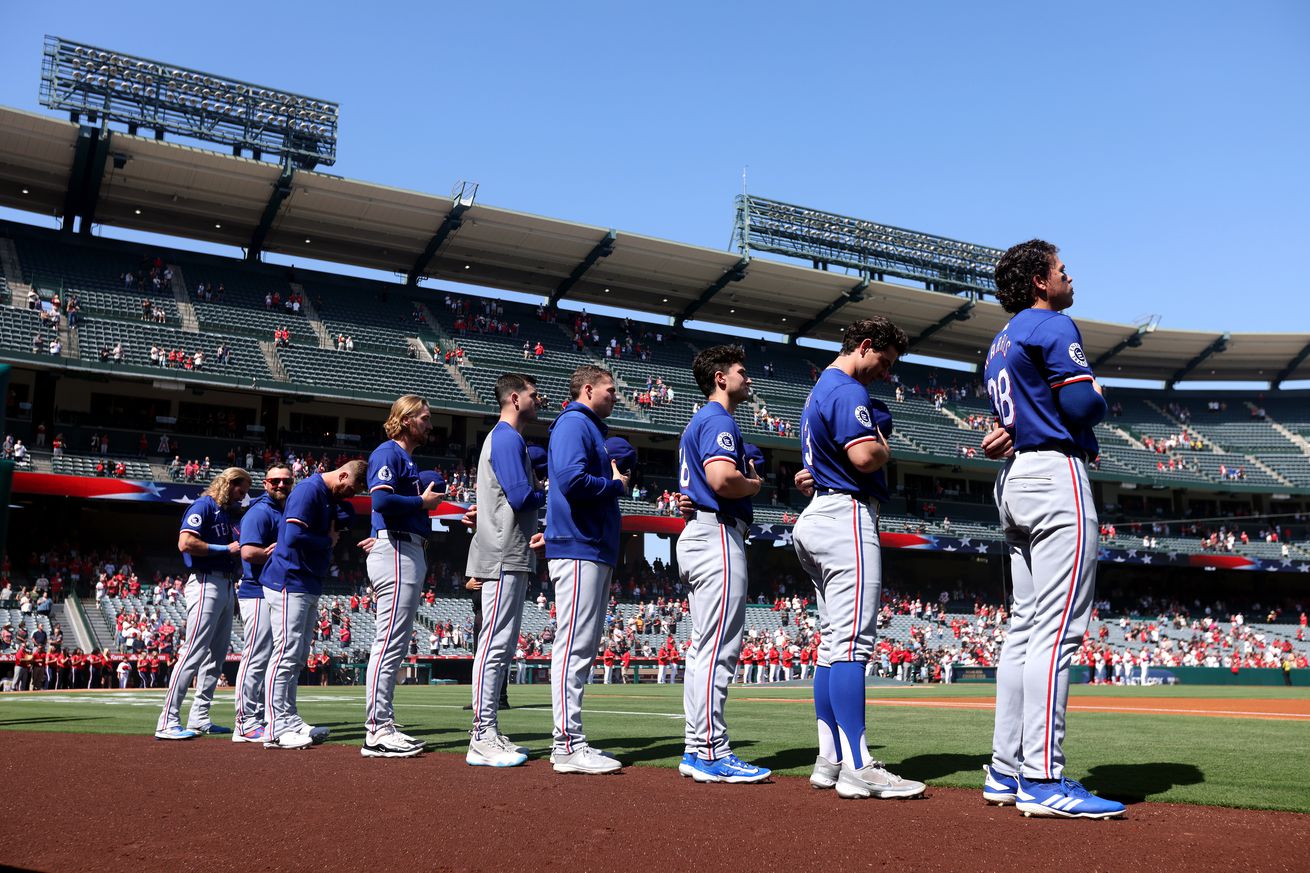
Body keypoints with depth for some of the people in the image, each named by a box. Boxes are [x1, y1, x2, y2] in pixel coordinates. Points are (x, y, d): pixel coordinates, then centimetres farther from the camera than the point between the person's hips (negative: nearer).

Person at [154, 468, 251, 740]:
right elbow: (185, 543, -20)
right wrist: (226, 548, -16)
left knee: (216, 656, 11)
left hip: (226, 584, 10)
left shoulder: (224, 513, 21)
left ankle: (199, 718, 17)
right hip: (205, 583, -10)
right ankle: (168, 722, -14)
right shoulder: (203, 506, -7)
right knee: (193, 653, -14)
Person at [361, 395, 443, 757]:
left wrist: (430, 502, 9)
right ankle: (377, 730, -11)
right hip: (395, 551, -11)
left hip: (412, 554, 11)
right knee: (389, 643, -12)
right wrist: (423, 502, -11)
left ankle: (383, 727, 15)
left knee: (395, 644, 11)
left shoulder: (409, 459, 25)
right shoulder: (388, 453, -6)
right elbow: (382, 500, -21)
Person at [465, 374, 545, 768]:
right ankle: (482, 740, -11)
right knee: (495, 644, -11)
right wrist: (550, 491, -1)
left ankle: (490, 735, 15)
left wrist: (531, 532, 14)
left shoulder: (506, 439, 23)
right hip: (504, 559, -11)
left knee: (503, 645, 11)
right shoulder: (507, 439, -9)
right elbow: (522, 496, -19)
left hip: (511, 558, 11)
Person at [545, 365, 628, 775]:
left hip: (596, 552, 11)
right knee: (574, 646, -11)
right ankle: (568, 747, -11)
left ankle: (571, 741, 16)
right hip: (580, 551, -11)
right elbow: (572, 479, -22)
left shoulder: (590, 428, 26)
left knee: (584, 648, 11)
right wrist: (616, 485, -8)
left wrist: (613, 484, 8)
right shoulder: (574, 423, -6)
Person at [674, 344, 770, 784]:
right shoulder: (720, 419, -10)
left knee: (703, 648, 11)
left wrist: (745, 476, 15)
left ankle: (696, 749, 14)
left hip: (697, 535, 11)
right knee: (719, 649, -11)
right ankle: (712, 754, -10)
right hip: (719, 536, -11)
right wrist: (754, 485, -7)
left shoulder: (697, 422, 23)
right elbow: (721, 479, -26)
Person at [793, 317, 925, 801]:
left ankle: (830, 760, 12)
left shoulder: (819, 391, 22)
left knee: (833, 642, 10)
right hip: (847, 515, -11)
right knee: (852, 642, -14)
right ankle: (858, 769, -16)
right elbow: (865, 457, -22)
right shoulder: (847, 392, -11)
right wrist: (885, 447, -1)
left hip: (820, 516, 11)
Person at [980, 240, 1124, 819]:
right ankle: (1043, 781, -14)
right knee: (1057, 630, -12)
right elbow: (1083, 404, -15)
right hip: (1056, 473, -10)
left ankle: (1006, 771, 10)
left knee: (1025, 626, 9)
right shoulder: (1054, 326, -5)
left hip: (1014, 481, 10)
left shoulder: (1000, 344, 23)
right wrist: (1098, 396, 5)